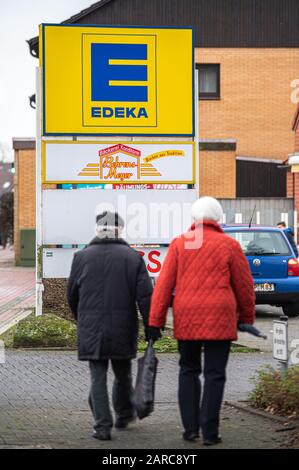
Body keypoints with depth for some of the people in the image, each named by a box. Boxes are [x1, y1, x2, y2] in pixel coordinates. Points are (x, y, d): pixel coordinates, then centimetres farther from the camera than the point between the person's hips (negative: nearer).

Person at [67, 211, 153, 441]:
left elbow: (72, 294, 9)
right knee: (123, 374, 18)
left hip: (91, 329, 0)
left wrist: (82, 320, 25)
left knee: (98, 377, 2)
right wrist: (151, 327, -2)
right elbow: (145, 296, -8)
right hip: (123, 329, 0)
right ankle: (124, 415, 35)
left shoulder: (82, 257, 0)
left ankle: (102, 426, -4)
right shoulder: (133, 257, -4)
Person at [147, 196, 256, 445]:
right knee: (214, 375, 3)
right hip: (219, 320, -2)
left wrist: (155, 321, 1)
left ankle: (190, 428, 11)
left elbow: (164, 285, -1)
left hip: (186, 319, 2)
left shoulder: (179, 244, 3)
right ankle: (209, 432, 1)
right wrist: (247, 318, 19)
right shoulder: (229, 245, 0)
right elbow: (244, 286, 4)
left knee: (189, 371, 16)